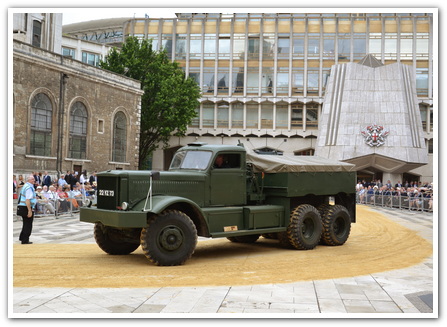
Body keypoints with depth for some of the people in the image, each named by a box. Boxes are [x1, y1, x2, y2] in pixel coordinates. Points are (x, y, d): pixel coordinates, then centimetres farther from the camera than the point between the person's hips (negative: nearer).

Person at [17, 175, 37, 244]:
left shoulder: (26, 186, 16)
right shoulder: (29, 187, -18)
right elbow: (27, 200, -25)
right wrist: (29, 210, -26)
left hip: (22, 207, 11)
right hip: (26, 208, -11)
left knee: (26, 224, 23)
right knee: (28, 225, -1)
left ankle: (22, 238, 36)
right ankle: (25, 240, 5)